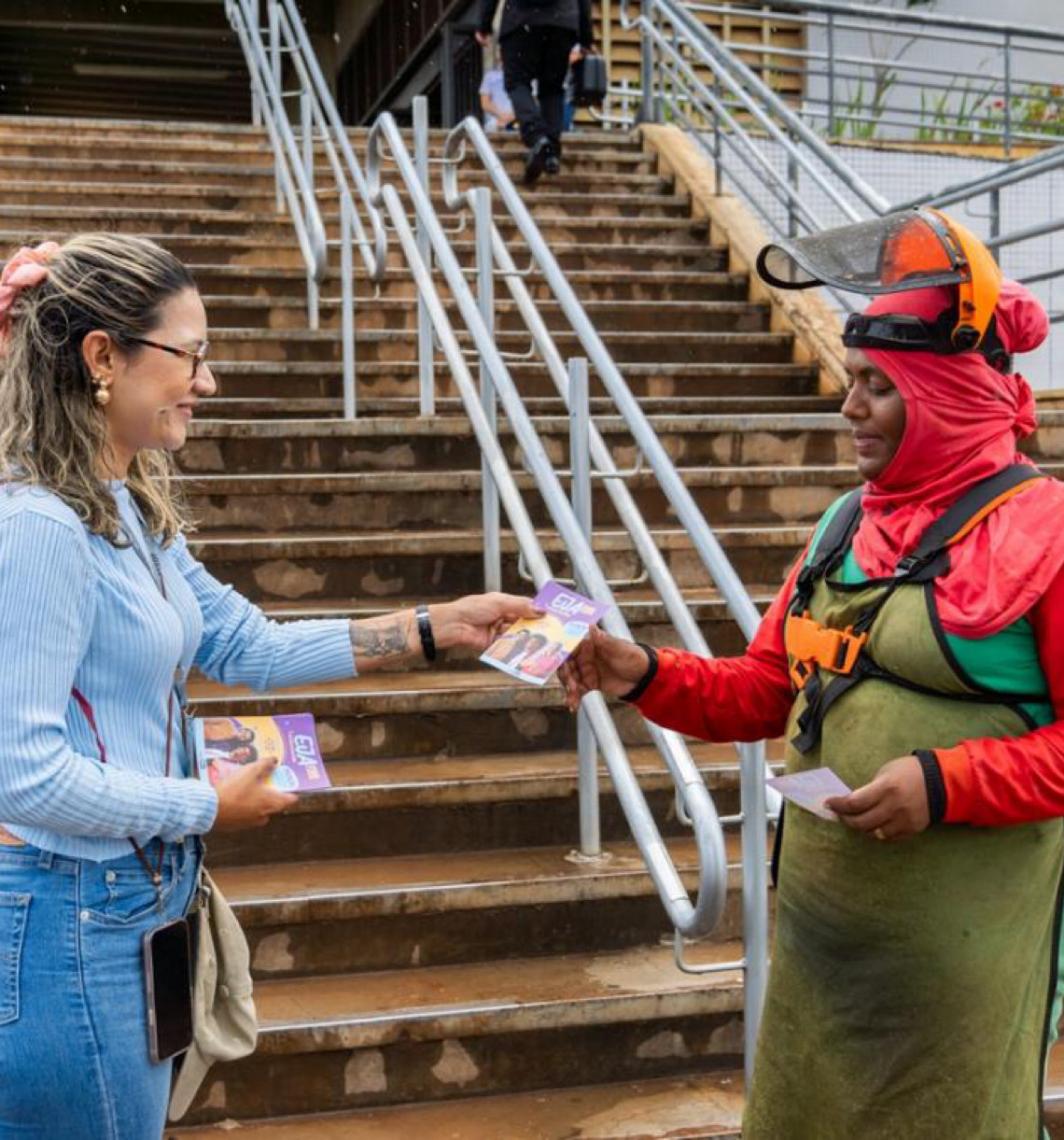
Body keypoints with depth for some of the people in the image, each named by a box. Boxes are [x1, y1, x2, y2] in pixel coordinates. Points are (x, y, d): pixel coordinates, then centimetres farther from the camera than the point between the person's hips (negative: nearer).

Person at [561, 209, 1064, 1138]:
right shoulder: (847, 524, 8)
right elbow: (768, 688, 11)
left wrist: (947, 783, -24)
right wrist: (646, 676, -3)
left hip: (955, 941, -7)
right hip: (819, 914, 7)